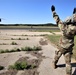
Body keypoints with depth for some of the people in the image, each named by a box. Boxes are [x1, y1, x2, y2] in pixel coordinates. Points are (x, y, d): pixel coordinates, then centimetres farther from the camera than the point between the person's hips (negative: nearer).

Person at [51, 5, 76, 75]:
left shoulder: (64, 26, -24)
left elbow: (57, 19, -12)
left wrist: (53, 10, 1)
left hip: (61, 47, 1)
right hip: (69, 49, -1)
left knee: (57, 56, 27)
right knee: (68, 63, 9)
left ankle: (54, 64, 49)